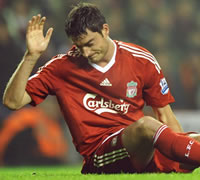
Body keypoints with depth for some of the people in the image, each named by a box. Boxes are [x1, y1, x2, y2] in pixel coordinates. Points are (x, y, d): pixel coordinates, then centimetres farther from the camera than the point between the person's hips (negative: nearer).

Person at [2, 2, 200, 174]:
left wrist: (184, 143, -2)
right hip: (99, 154, -4)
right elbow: (13, 101, 2)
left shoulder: (141, 60, 9)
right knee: (146, 125, -37)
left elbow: (165, 115, 15)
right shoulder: (63, 66, 5)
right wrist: (32, 55, -9)